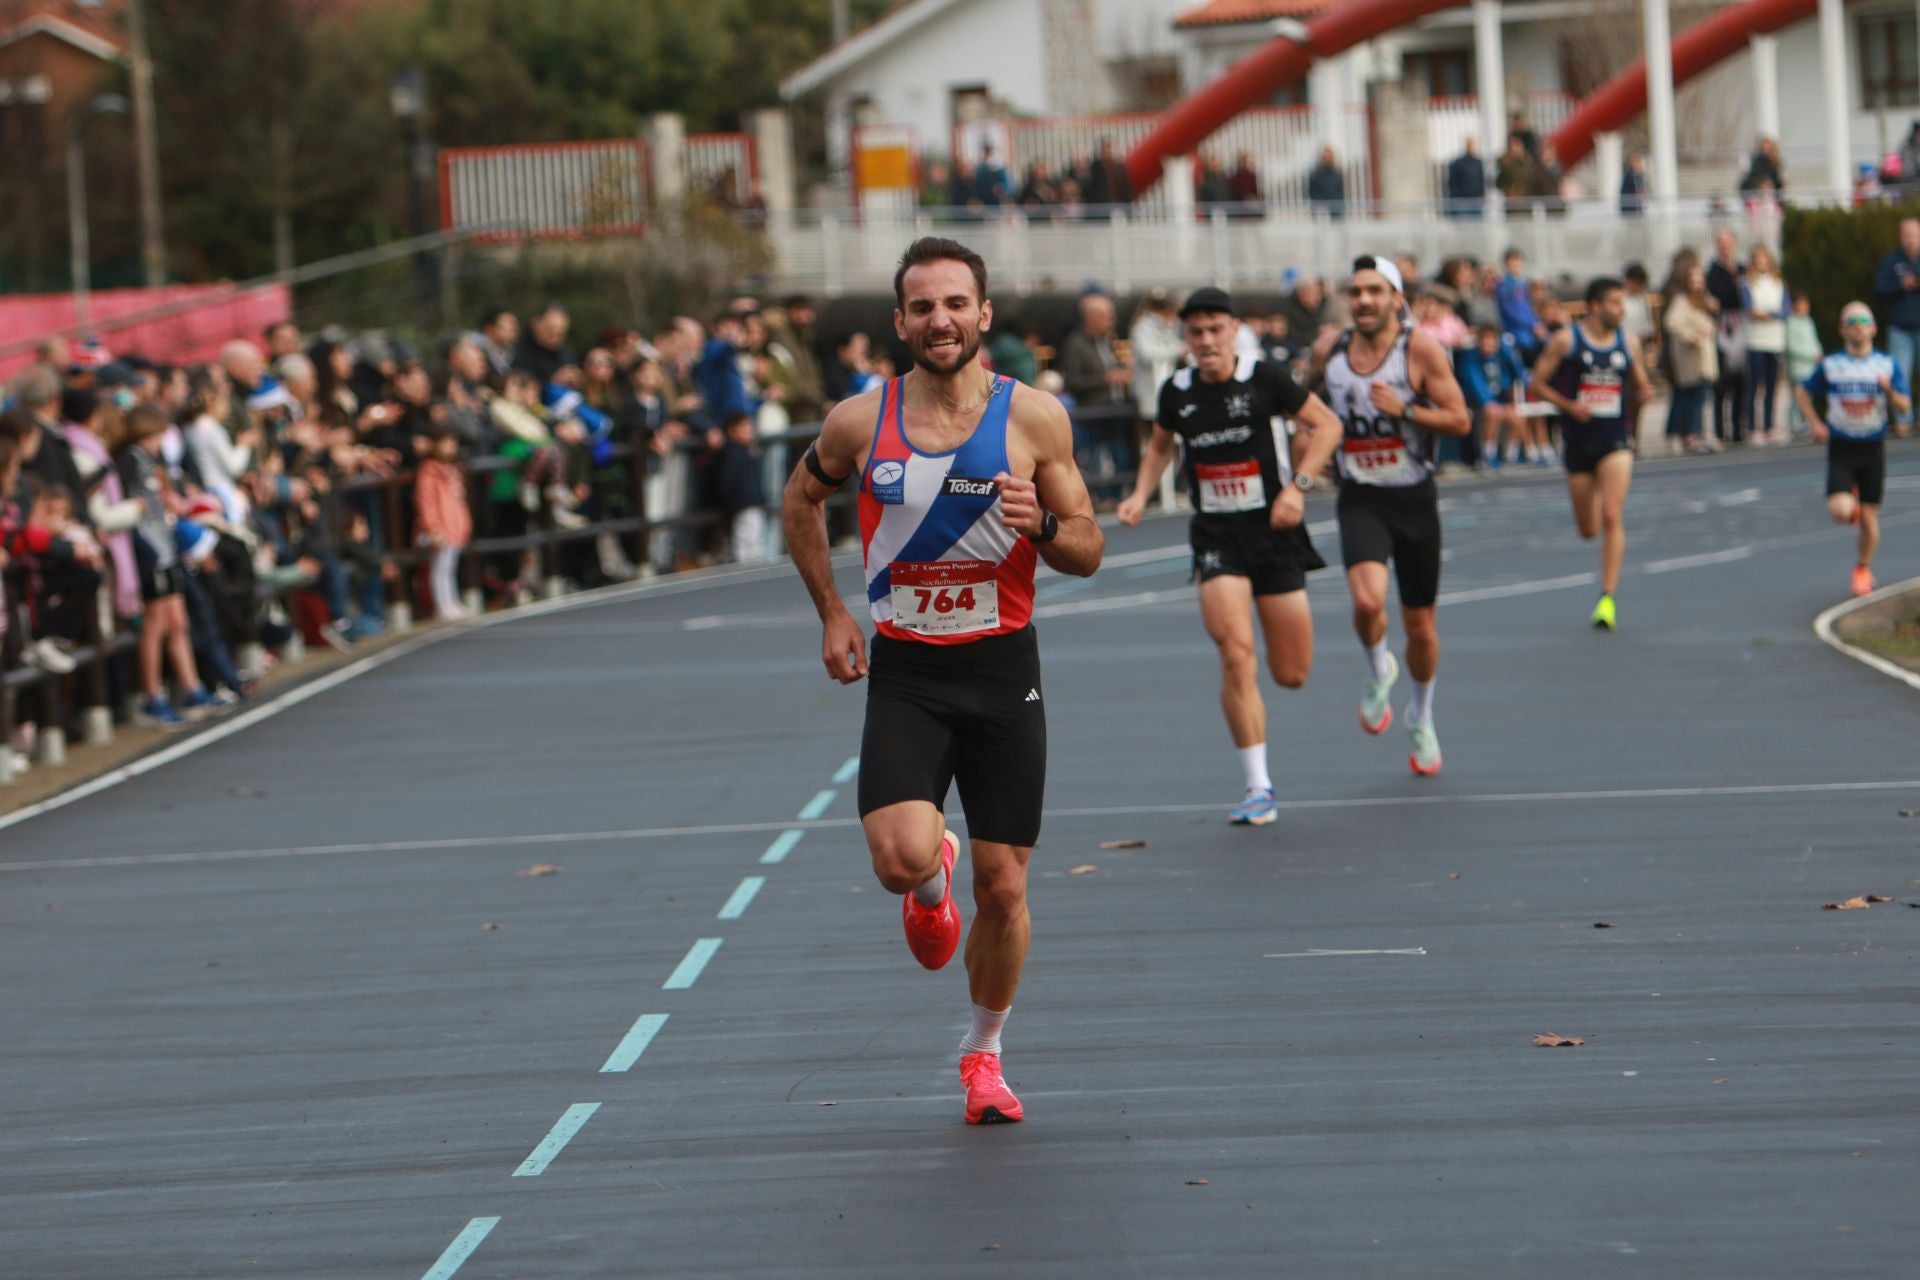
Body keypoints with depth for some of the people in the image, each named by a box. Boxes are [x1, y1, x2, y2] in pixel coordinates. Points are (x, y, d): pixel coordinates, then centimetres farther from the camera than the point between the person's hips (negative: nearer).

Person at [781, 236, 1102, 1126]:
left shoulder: (1034, 418, -4)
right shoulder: (859, 423, -3)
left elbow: (1088, 553, 2)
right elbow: (802, 501, 17)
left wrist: (1042, 524, -20)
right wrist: (830, 613, 11)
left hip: (1003, 669, 0)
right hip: (903, 675, 0)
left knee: (1003, 886, 4)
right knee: (901, 859, -22)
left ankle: (984, 1051, 27)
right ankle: (934, 879, 17)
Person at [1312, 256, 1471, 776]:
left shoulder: (1422, 351, -11)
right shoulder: (1328, 351, -1)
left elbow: (1460, 421, -12)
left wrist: (1405, 410, -24)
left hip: (1414, 498, -1)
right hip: (1360, 499, 1)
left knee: (1420, 624, 10)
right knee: (1368, 601, -26)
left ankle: (1422, 717, 35)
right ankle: (1378, 670, 7)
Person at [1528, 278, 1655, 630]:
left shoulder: (1629, 342, 4)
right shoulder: (1566, 340, -4)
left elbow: (1639, 387, 14)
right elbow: (1537, 383, -2)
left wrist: (1642, 396, -10)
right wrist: (1568, 405, -17)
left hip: (1616, 439, 0)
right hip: (1578, 440, 0)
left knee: (1611, 517, -16)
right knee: (1588, 529, 9)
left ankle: (1608, 598, -14)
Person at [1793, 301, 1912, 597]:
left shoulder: (1887, 365, 1)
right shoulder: (1831, 365, 0)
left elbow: (1905, 406, -1)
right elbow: (1802, 392, 13)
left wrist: (1889, 392, -22)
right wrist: (1815, 423, 0)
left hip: (1873, 449, 1)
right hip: (1841, 449, -1)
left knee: (1869, 517, 3)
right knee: (1840, 510, -18)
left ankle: (1864, 569, 24)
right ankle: (1852, 500, 20)